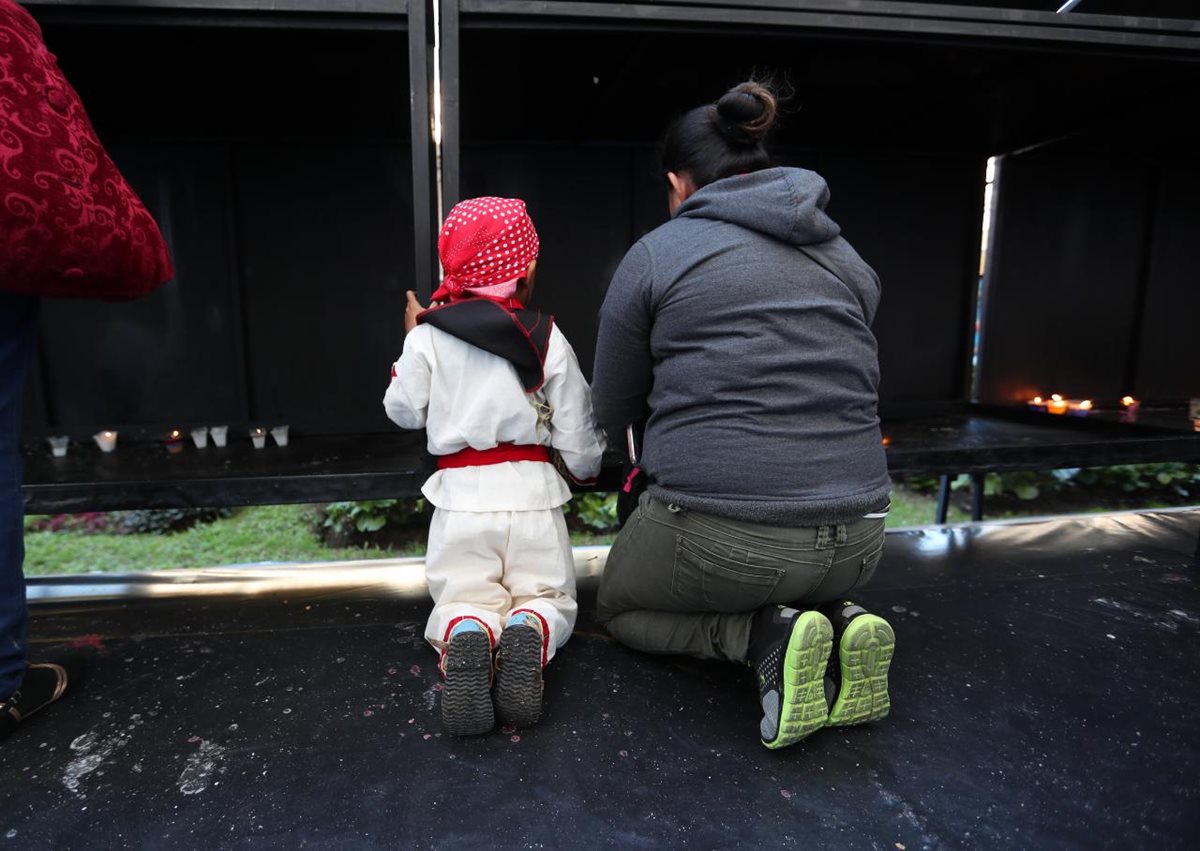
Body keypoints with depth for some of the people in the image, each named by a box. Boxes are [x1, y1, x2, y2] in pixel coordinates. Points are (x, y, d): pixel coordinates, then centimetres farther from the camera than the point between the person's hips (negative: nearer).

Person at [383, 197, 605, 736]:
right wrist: (587, 467, 25)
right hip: (532, 491, 0)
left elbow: (404, 412, 8)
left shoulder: (428, 336, -1)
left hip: (460, 494, 0)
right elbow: (577, 428, 3)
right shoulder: (547, 338, 1)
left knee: (461, 600, 16)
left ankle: (465, 636, -22)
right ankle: (530, 632, -21)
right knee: (551, 597, 16)